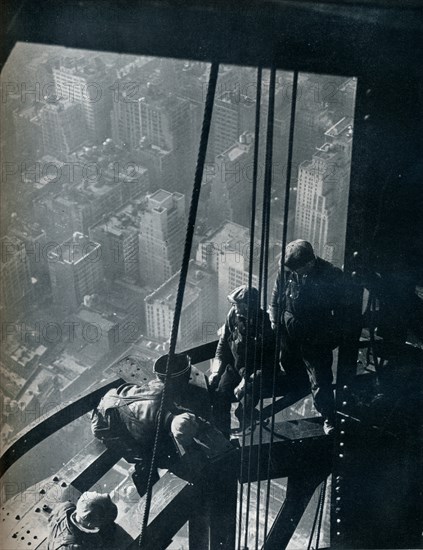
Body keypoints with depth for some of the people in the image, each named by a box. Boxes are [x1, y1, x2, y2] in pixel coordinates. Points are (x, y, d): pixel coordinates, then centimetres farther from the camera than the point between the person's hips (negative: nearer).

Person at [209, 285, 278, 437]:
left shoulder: (265, 324, -20)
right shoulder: (233, 316, -5)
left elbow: (269, 363, -18)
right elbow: (222, 346, 8)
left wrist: (248, 381, -24)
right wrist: (216, 371, -3)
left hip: (257, 372, -4)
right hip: (235, 366, 5)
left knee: (245, 408, -24)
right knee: (219, 394, -19)